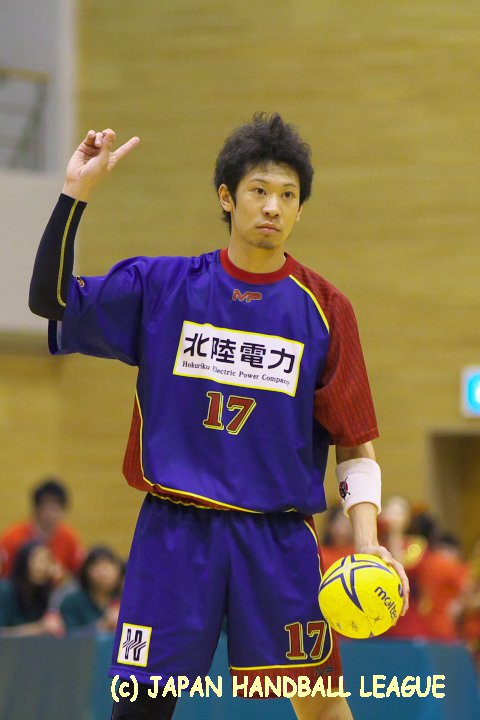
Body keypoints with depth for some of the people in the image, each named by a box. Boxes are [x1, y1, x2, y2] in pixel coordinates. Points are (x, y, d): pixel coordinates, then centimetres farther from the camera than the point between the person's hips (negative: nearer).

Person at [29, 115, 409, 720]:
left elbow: (355, 443, 4)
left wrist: (368, 543, -9)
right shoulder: (164, 286, 5)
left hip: (278, 537, 0)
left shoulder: (324, 309, 2)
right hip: (174, 529, 0)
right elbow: (53, 299, 5)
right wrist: (75, 194, -4)